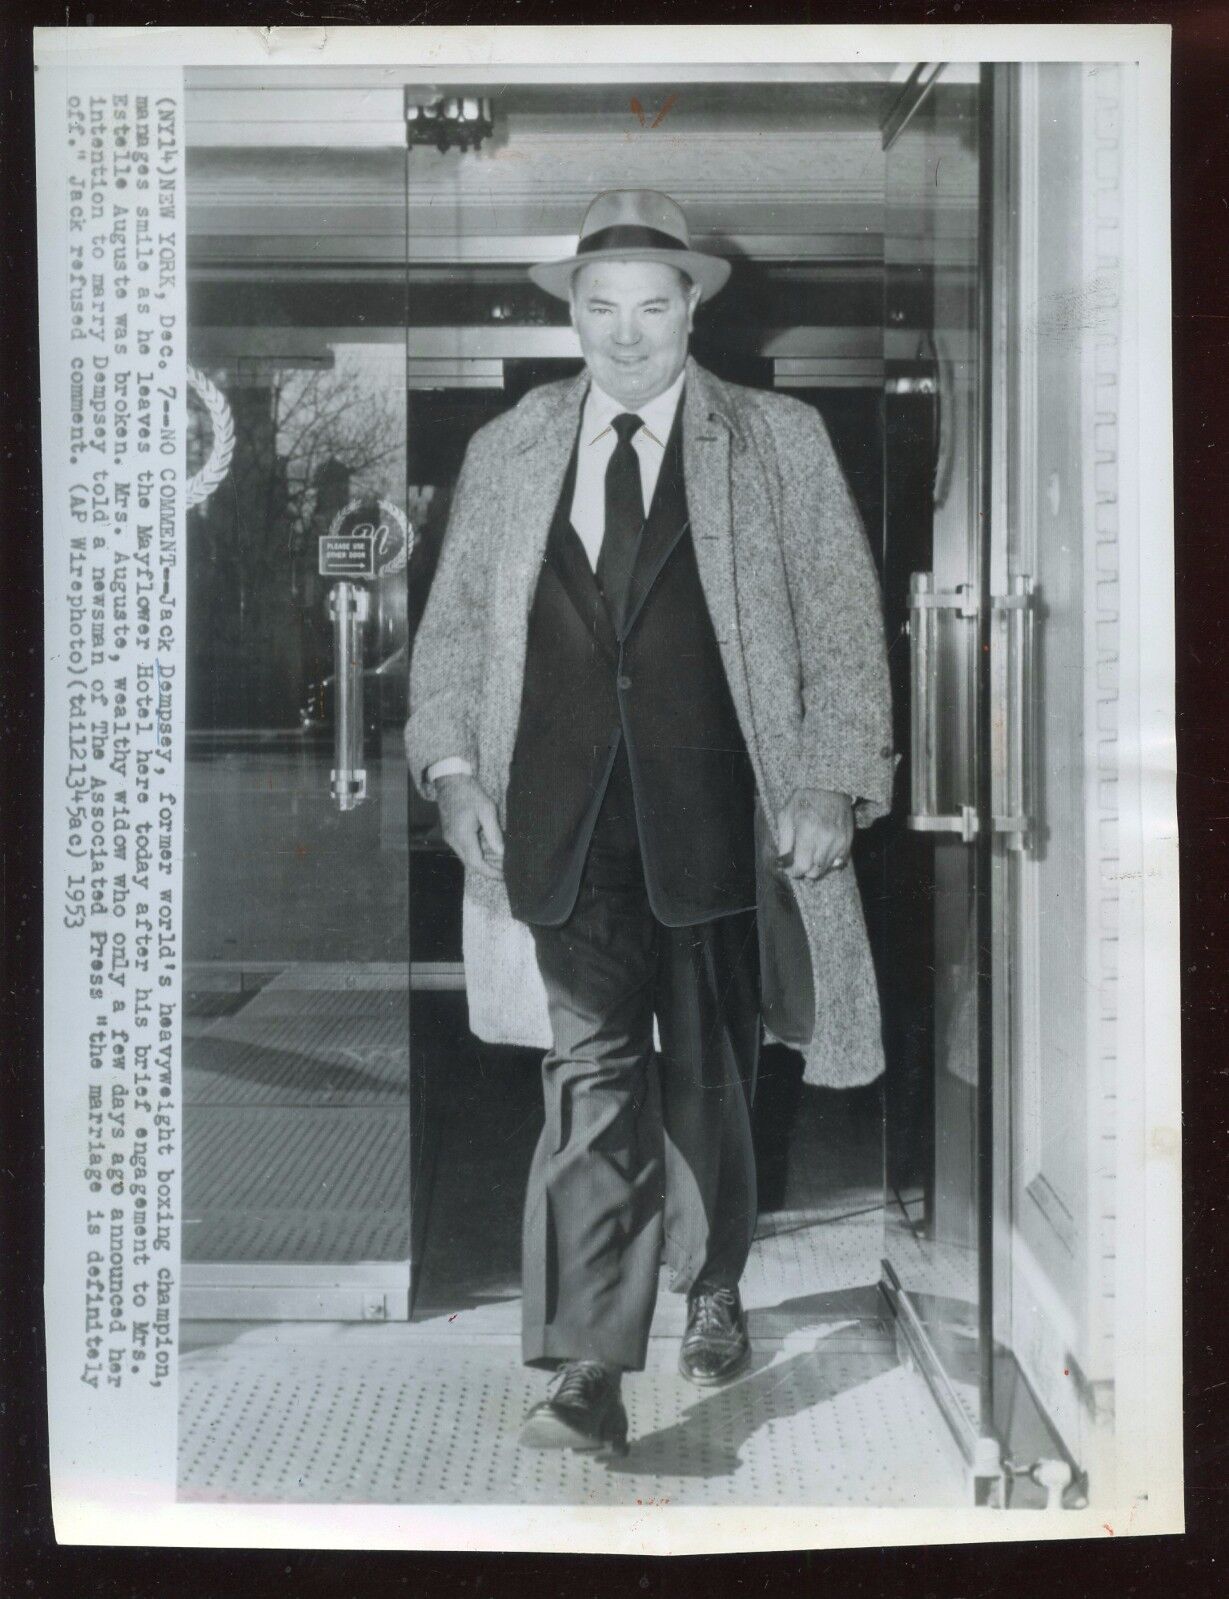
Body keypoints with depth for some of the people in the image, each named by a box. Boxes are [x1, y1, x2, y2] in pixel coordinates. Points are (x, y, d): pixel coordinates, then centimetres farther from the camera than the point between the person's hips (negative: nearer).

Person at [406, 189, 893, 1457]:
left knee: (708, 1069, 13)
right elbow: (454, 625, 12)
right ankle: (588, 1373, -6)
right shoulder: (505, 453, 10)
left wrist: (832, 784, -7)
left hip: (716, 814, 0)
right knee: (589, 1076, -6)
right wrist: (451, 762, -1)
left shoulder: (779, 443, 4)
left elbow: (844, 625, 2)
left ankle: (711, 1288, 36)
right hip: (565, 817, 1)